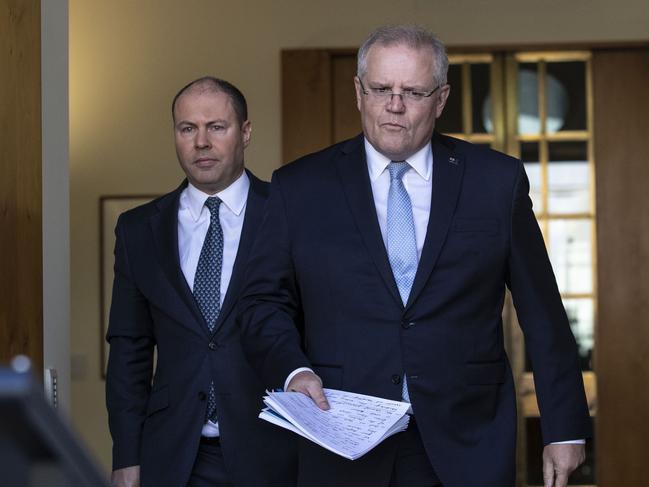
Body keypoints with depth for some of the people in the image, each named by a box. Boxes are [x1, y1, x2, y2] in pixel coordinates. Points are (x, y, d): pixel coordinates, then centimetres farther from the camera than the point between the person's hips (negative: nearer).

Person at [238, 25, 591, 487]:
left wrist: (565, 428, 4)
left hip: (467, 449, 0)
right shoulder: (300, 188, 4)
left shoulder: (497, 181, 3)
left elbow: (542, 314, 5)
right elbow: (264, 302, 6)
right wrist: (294, 370, -13)